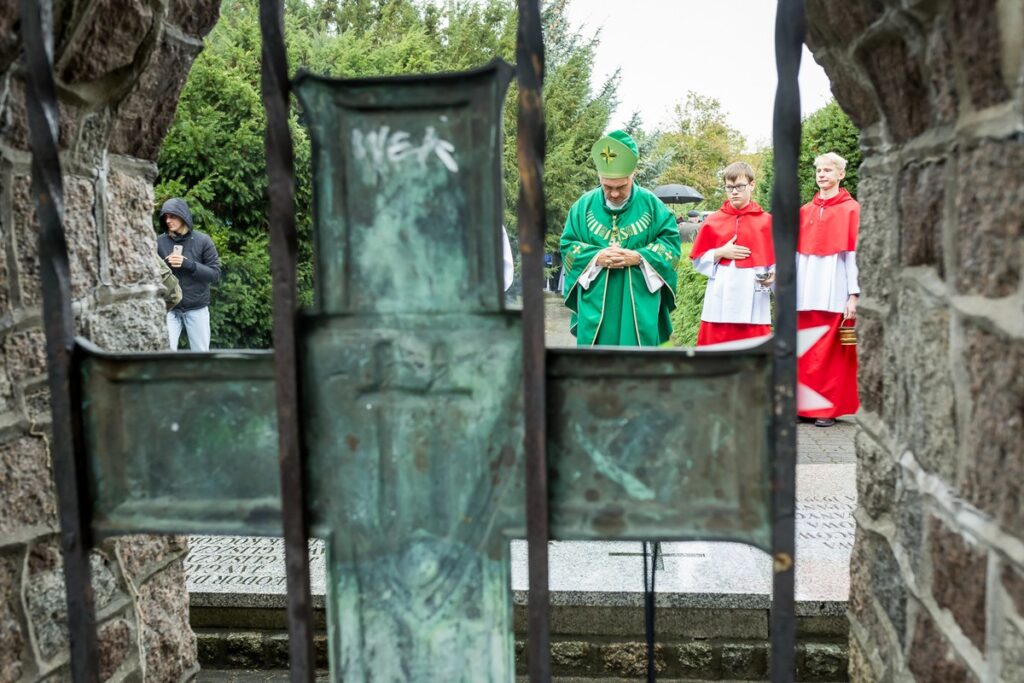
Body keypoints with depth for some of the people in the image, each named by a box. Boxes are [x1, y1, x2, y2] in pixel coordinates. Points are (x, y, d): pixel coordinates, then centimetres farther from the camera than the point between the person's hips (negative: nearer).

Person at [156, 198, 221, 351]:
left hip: (197, 308, 0)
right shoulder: (160, 242, -1)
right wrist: (164, 264, -17)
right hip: (169, 308, 0)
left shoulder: (202, 240, -4)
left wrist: (188, 264, -19)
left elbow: (215, 273, -6)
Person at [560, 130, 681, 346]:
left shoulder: (651, 204, -1)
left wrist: (639, 257, -16)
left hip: (639, 307, -1)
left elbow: (671, 241, 0)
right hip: (596, 306, 1)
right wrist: (596, 257, -14)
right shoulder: (584, 205, 2)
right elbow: (567, 245, 4)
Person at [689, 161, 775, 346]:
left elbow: (778, 260, 6)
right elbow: (698, 260, 9)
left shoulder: (766, 221, 4)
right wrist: (721, 253, -7)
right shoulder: (713, 220, 7)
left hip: (753, 305, -1)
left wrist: (773, 274, -13)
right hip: (720, 304, 1)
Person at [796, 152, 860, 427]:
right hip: (805, 292, 4)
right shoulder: (805, 211, 15)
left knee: (831, 353, -2)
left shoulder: (850, 209, 2)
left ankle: (828, 409, 6)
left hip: (834, 292, -4)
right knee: (805, 353, 4)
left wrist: (854, 296, -10)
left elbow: (854, 254, -3)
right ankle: (804, 406, 12)